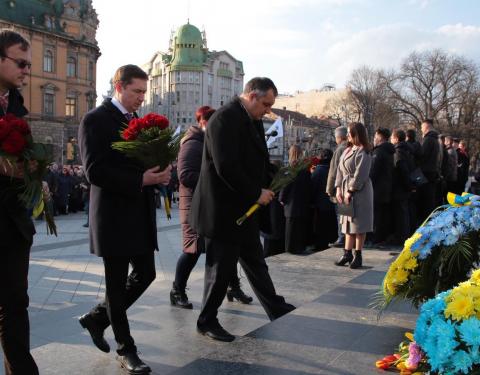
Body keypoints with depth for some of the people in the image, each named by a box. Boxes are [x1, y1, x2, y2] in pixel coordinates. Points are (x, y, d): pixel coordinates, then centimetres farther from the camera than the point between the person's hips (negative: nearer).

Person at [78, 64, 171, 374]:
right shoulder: (96, 120, -10)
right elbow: (94, 172, -18)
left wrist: (160, 173, -2)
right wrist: (140, 180, -23)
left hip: (141, 214, 8)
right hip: (114, 215, -8)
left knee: (146, 275, 11)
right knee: (117, 285, 5)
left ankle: (97, 318, 31)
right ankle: (126, 349, 20)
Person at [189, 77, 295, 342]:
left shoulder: (253, 121, 11)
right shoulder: (225, 118, -19)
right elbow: (226, 167, -27)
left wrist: (268, 185, 1)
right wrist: (256, 194, -18)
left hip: (244, 209, 10)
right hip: (222, 210, -9)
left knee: (256, 263, 20)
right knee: (221, 268, 3)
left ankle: (276, 310, 34)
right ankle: (207, 321, 21)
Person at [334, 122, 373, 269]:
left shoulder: (363, 152, -12)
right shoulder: (347, 151, 14)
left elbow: (360, 175, -18)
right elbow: (340, 170, 13)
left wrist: (350, 192, -18)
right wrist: (339, 189, 3)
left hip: (359, 192, -8)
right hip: (346, 190, 9)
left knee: (358, 224, -1)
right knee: (348, 223, 11)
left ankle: (358, 255, 7)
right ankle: (347, 253, 18)